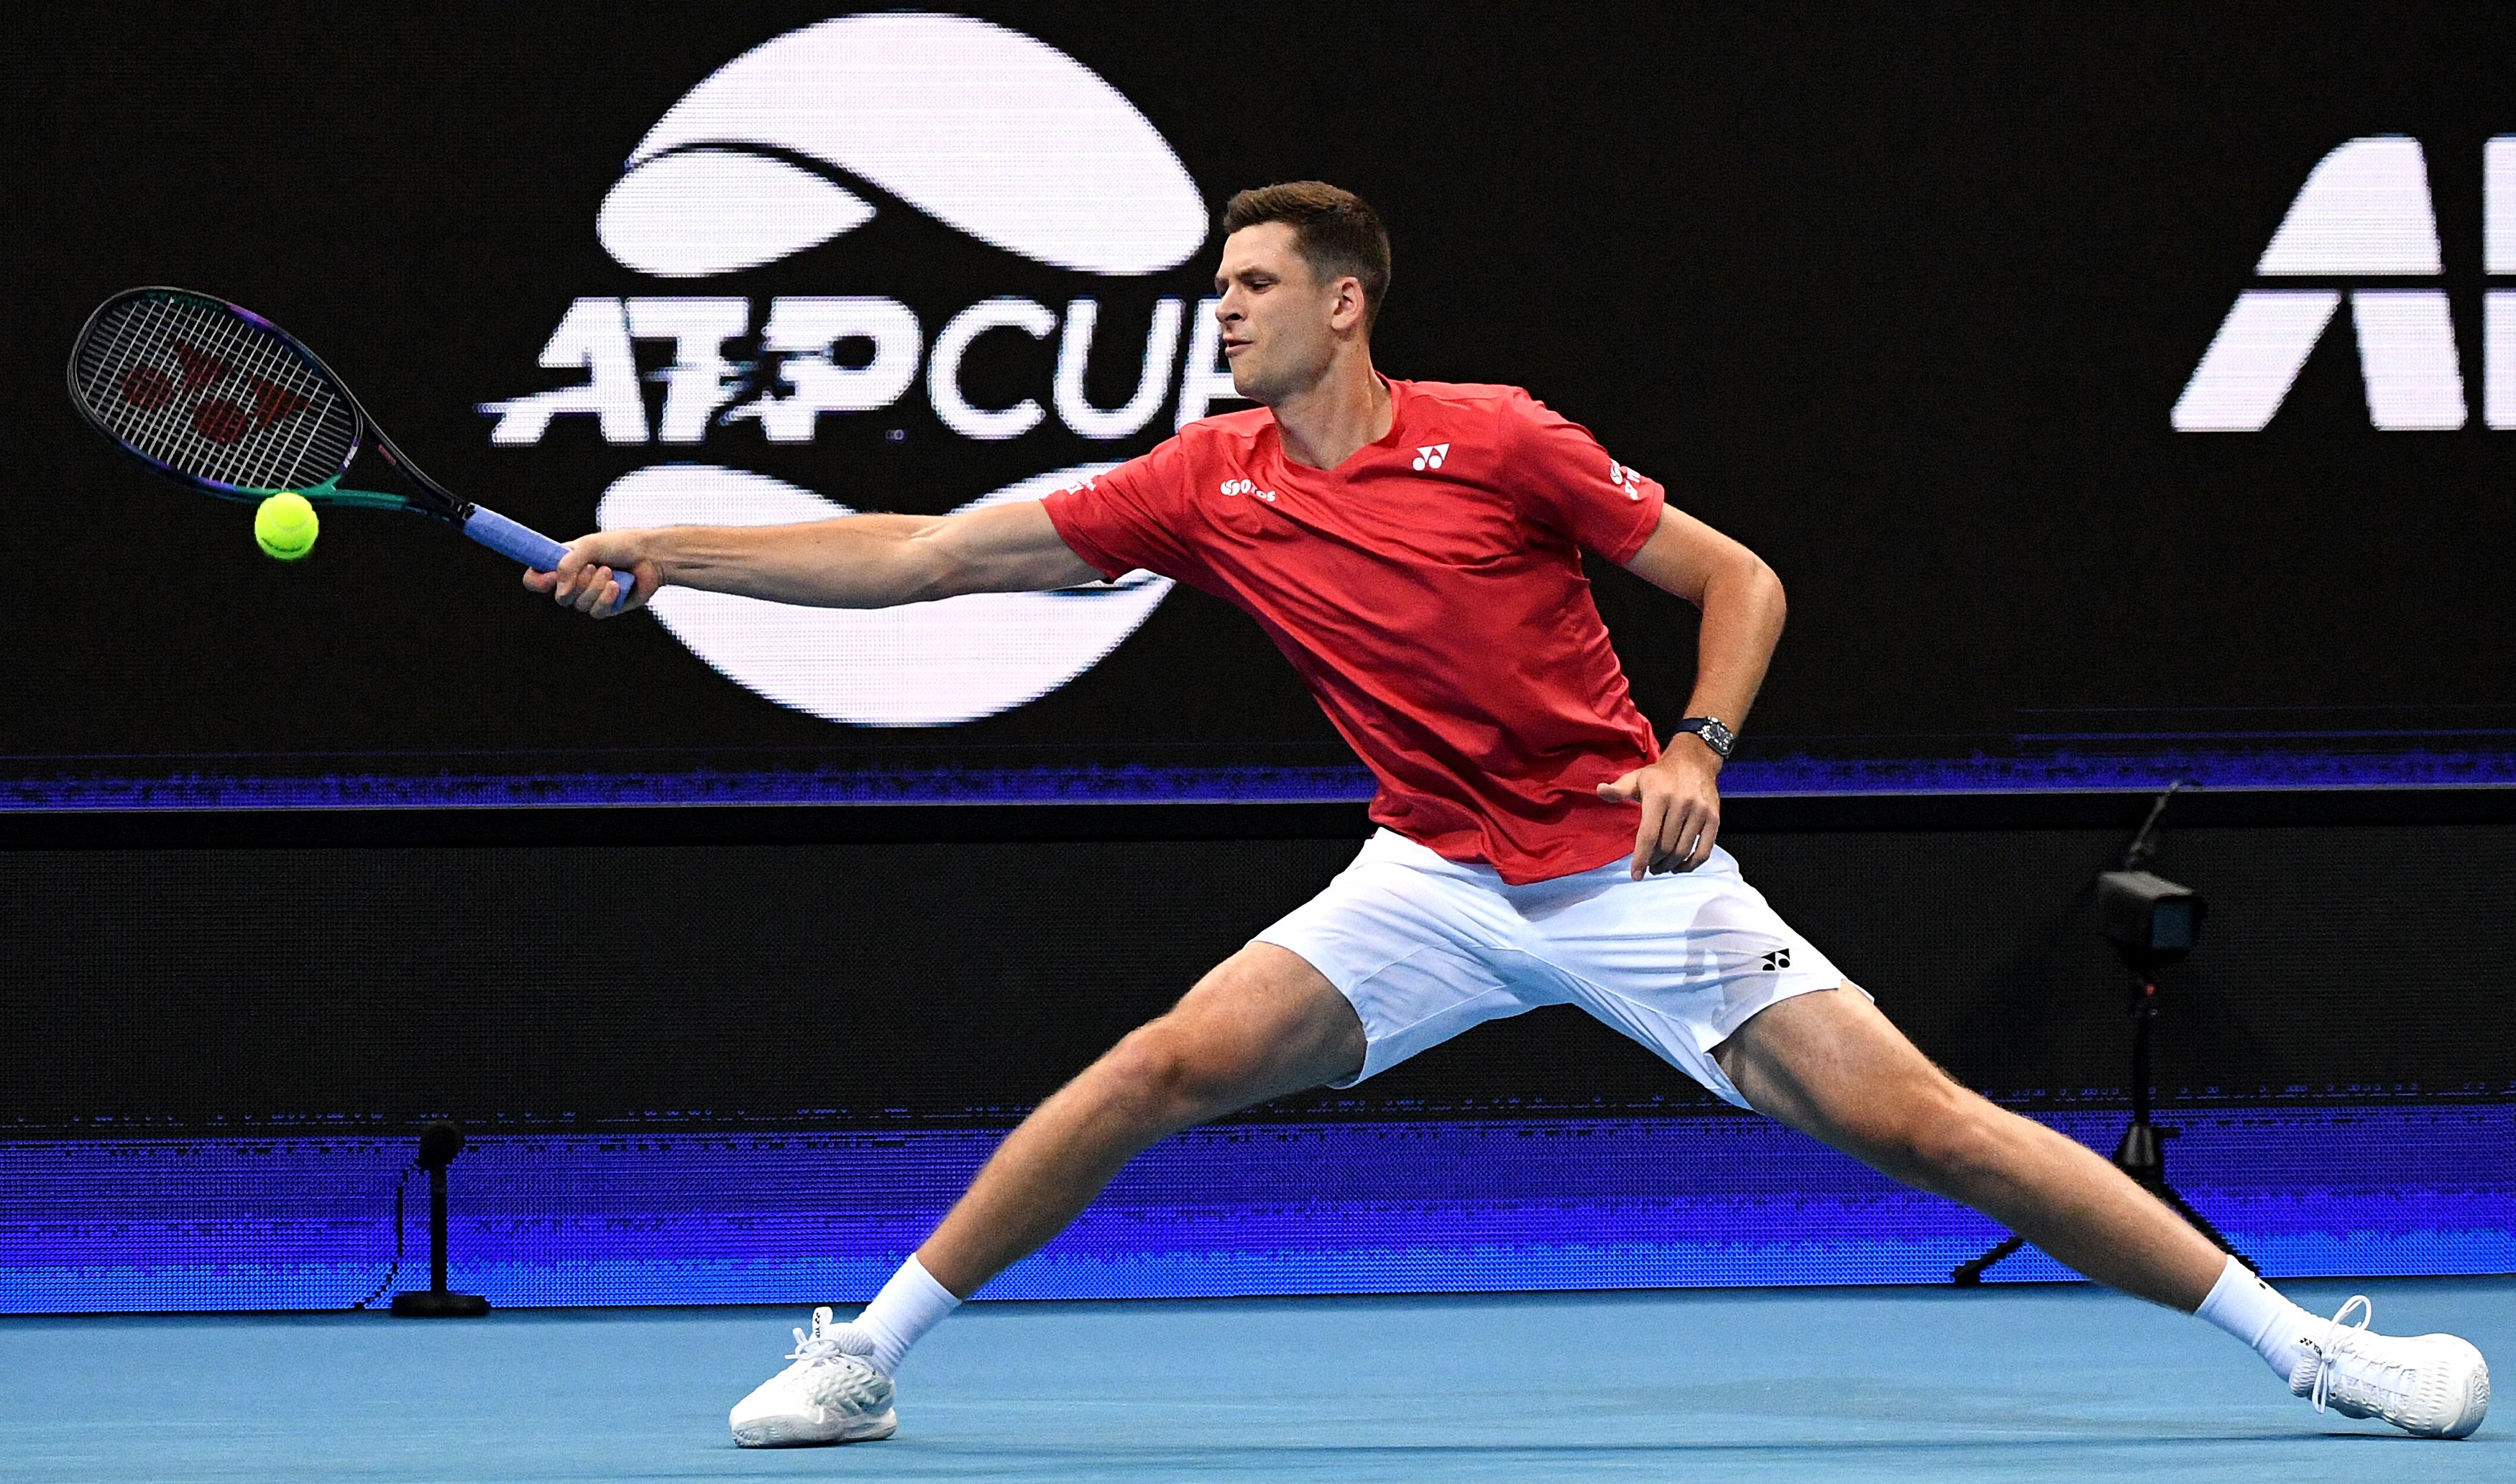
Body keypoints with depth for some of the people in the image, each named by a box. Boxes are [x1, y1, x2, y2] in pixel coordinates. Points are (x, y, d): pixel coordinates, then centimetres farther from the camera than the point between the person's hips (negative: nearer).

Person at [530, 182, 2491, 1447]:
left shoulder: (1500, 443, -10)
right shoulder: (1207, 488, 0)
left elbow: (1740, 580, -3)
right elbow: (921, 555, 0)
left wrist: (1695, 751, -20)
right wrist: (657, 555, -4)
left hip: (1628, 877, -3)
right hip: (1433, 883, 3)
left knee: (1913, 1119, -12)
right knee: (1169, 1064, -14)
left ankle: (2307, 1343, -7)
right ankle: (865, 1353, -2)